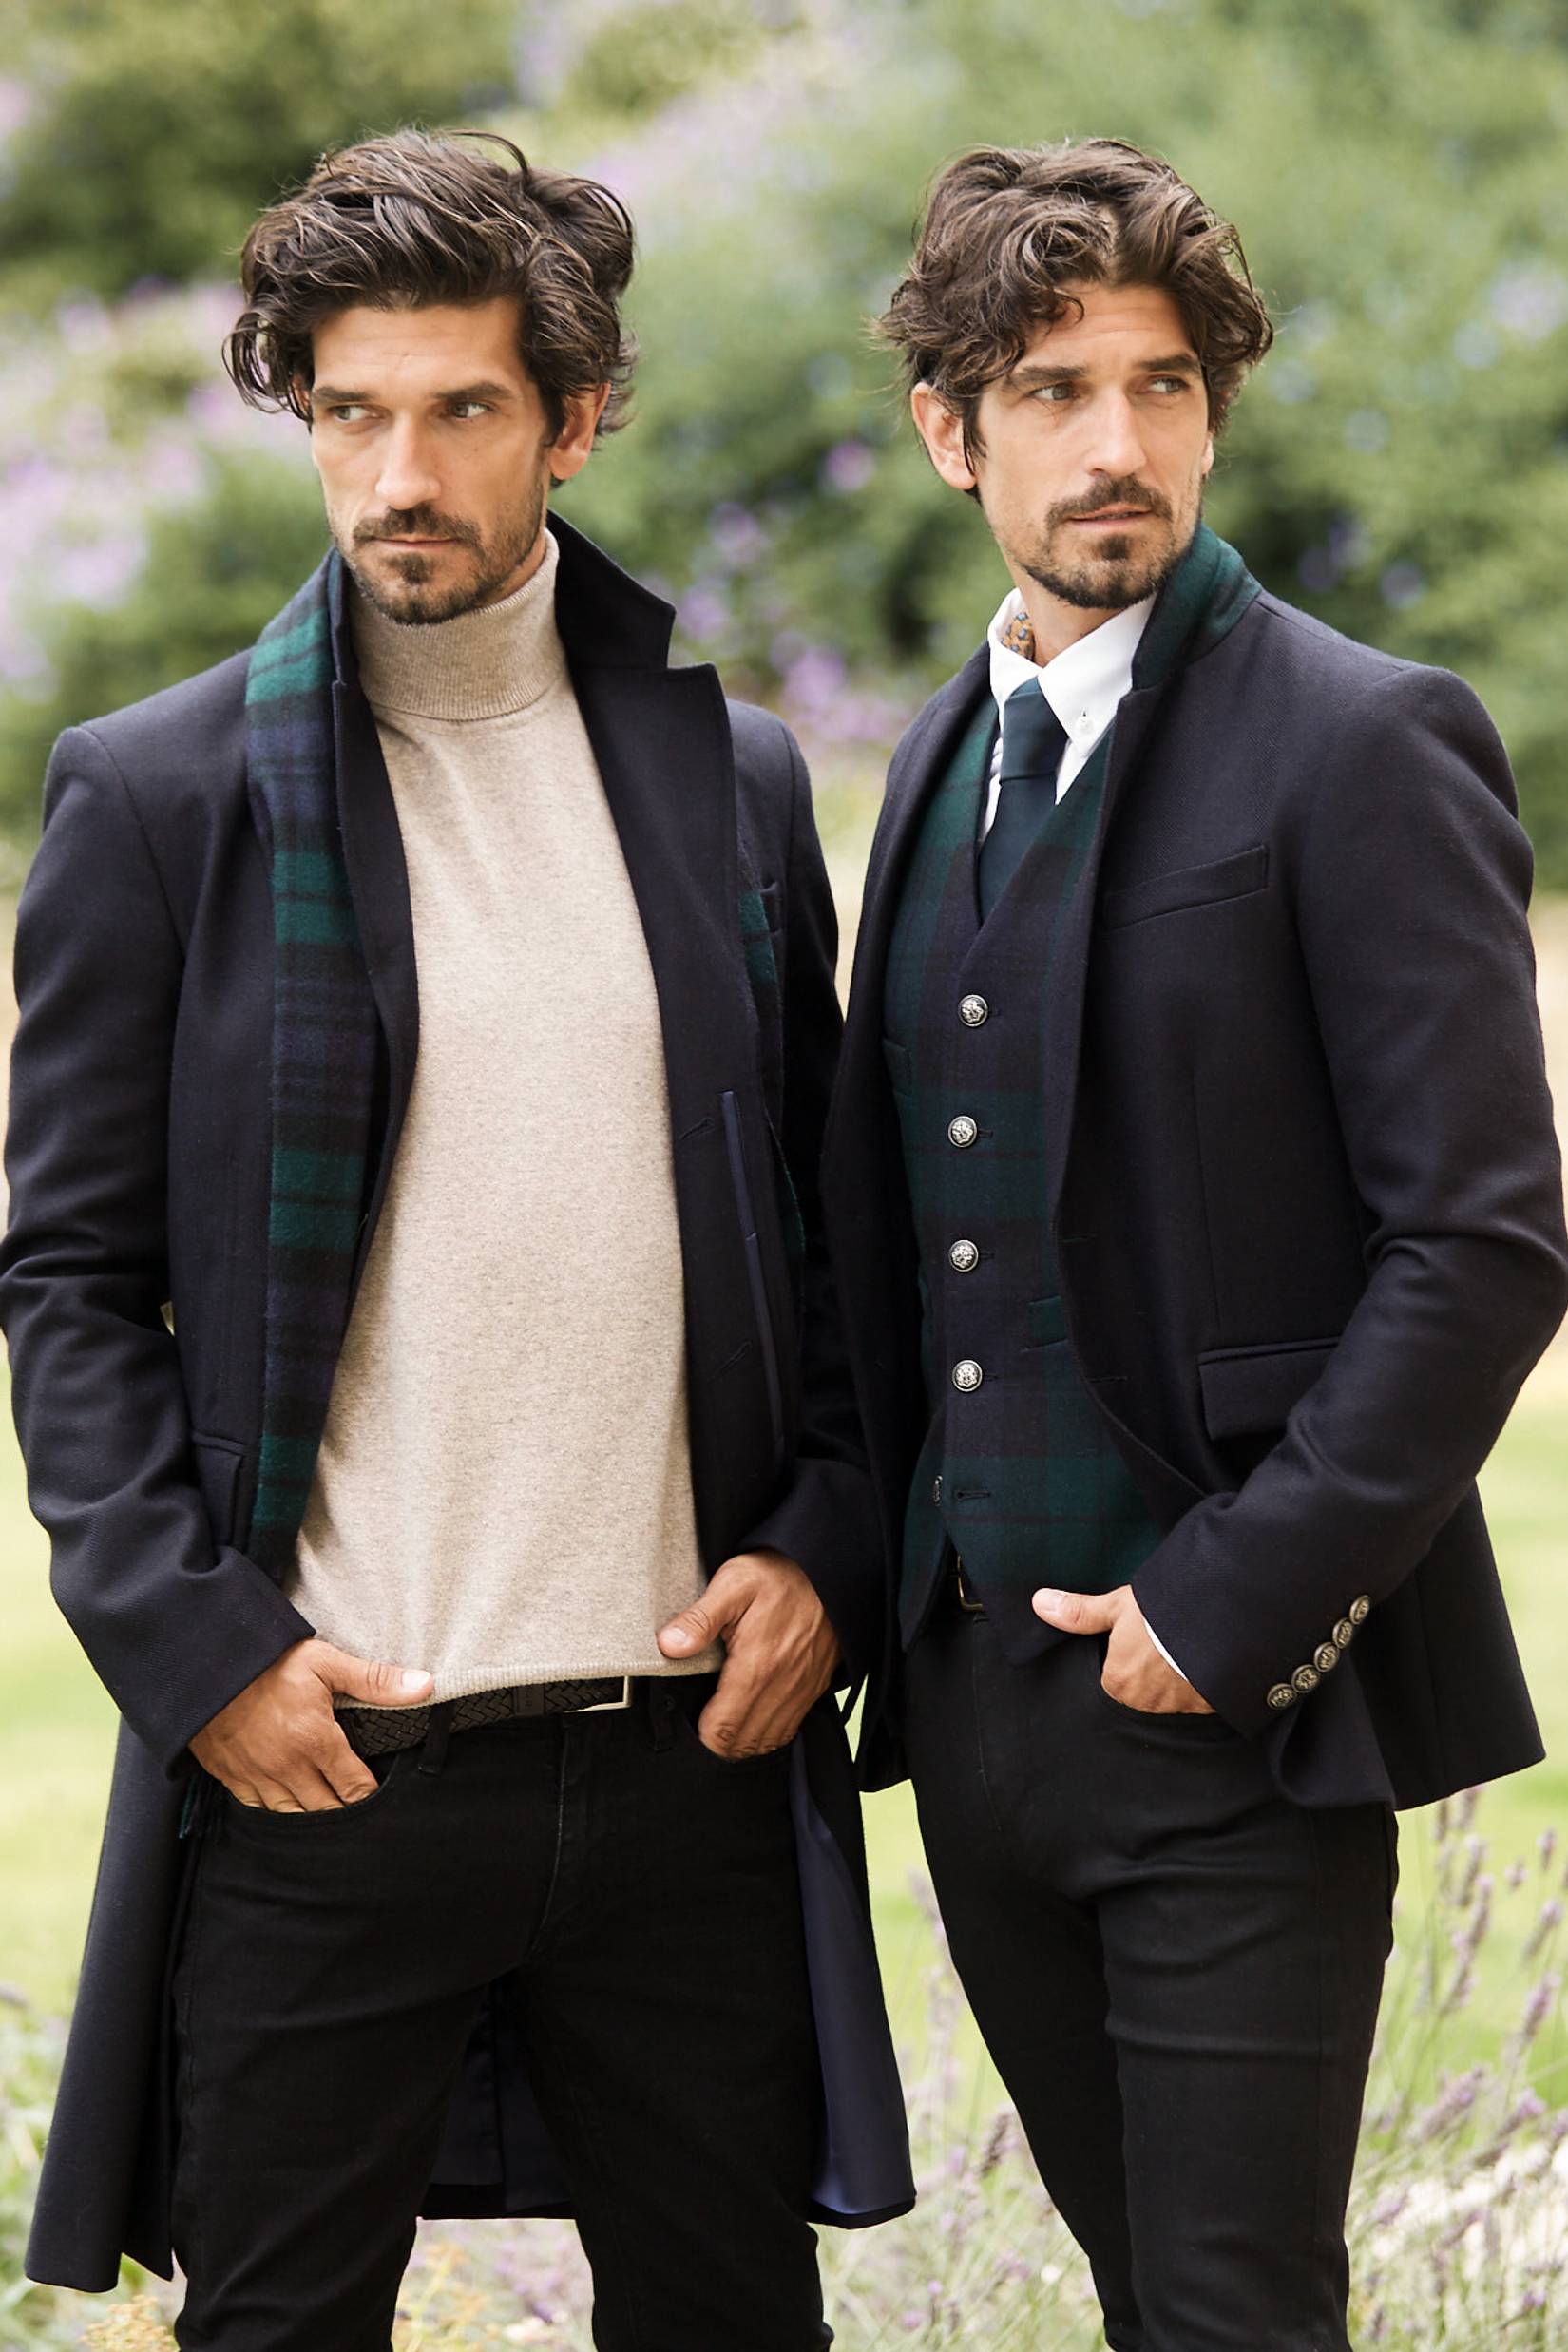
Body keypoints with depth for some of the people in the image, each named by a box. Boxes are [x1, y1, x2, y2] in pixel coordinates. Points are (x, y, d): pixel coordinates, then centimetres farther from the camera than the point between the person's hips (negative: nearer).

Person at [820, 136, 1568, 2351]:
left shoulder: (1364, 743, -9)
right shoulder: (947, 756, 14)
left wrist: (1231, 1609, -16)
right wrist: (867, 1571, 8)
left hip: (1238, 1709, -6)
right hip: (977, 1692, 7)